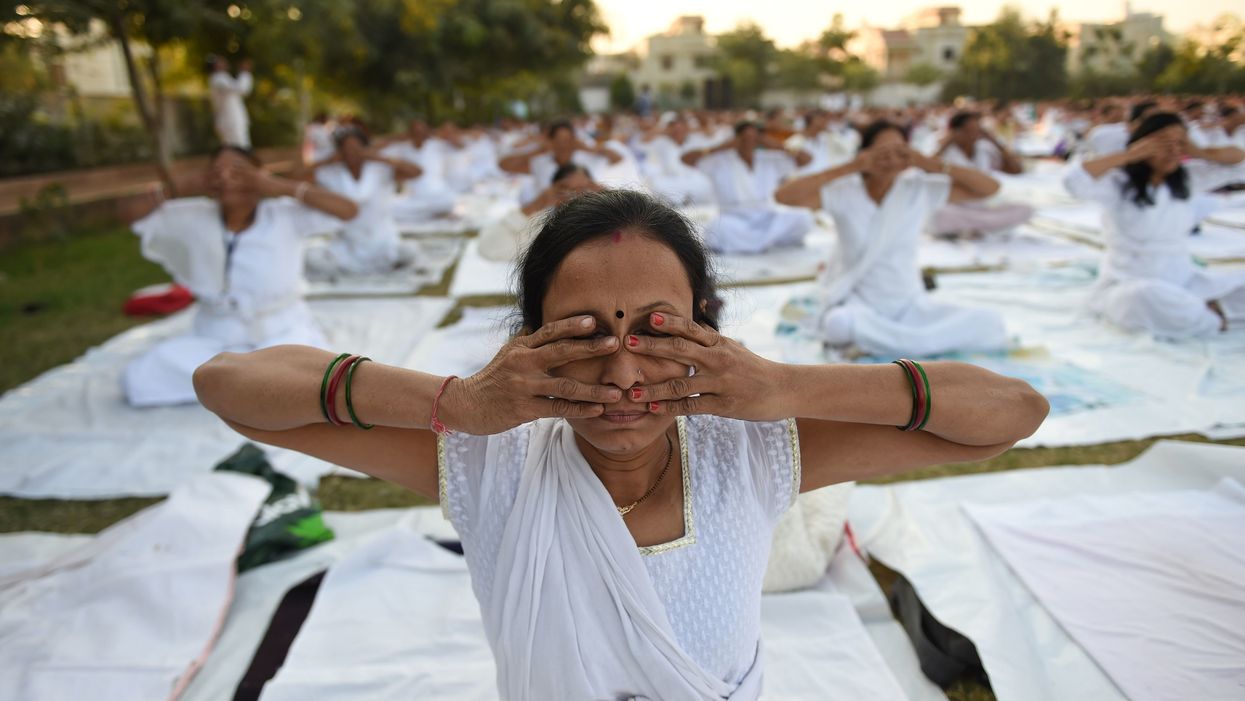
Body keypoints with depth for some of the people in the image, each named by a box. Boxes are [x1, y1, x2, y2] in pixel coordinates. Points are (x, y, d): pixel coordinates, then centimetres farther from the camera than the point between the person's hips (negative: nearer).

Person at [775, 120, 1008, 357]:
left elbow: (990, 188, -4)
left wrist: (933, 165, -16)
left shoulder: (921, 190, -3)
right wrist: (849, 167, -25)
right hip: (857, 300, -4)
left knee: (990, 324, -15)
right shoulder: (844, 192, -10)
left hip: (910, 304, 5)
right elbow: (783, 196, -24)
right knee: (840, 325, -40)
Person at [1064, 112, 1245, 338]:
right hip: (1127, 285, -5)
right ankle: (1211, 315, -15)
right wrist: (1129, 155, -24)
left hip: (1184, 281, 5)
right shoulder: (1119, 182, -12)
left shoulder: (1187, 177, 7)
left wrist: (1199, 153, -4)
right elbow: (1073, 180, -31)